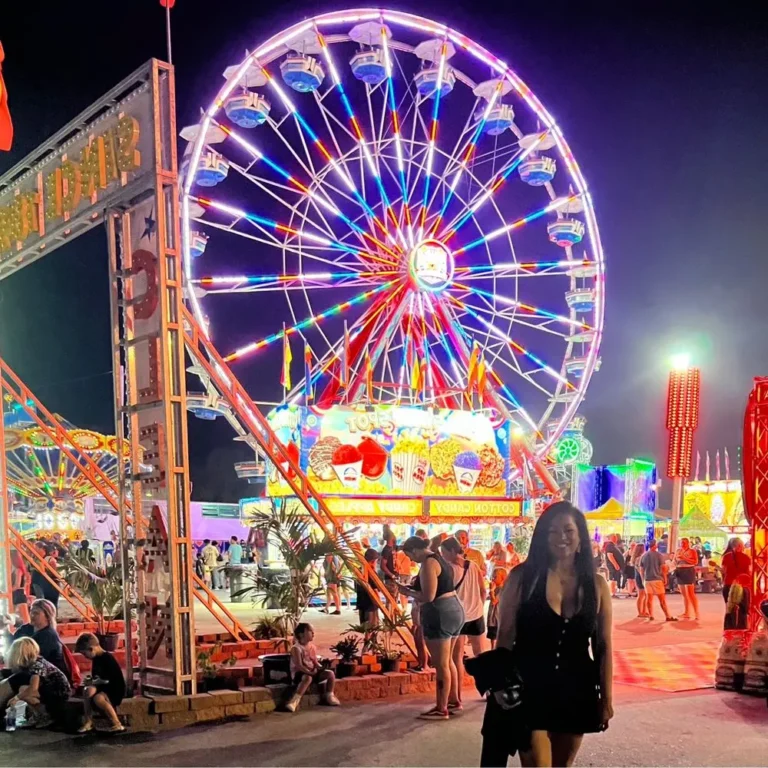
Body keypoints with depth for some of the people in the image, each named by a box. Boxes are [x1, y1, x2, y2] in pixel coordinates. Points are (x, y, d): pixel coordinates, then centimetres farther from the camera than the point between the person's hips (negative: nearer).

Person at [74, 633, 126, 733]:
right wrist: (91, 681, -2)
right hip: (103, 687, 8)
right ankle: (88, 722, -16)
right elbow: (96, 677, 19)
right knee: (88, 690, -21)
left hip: (116, 689, -8)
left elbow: (108, 680, -21)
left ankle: (117, 725, -25)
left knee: (98, 698, -34)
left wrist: (93, 682, -8)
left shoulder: (108, 658, -18)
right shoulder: (96, 659, 8)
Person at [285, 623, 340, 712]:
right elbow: (299, 666, -21)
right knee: (308, 678, -41)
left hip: (312, 672, 7)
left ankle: (329, 696, 10)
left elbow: (315, 662, 13)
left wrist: (320, 668, -8)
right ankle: (294, 701, -41)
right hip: (299, 673, -7)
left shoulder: (312, 647, 9)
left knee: (330, 673, -6)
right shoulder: (296, 648, -15)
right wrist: (310, 672, -26)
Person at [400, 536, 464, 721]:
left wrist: (408, 592, -8)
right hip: (453, 610, 10)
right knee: (448, 661, 21)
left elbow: (428, 596, -21)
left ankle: (441, 709, 4)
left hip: (439, 615, -10)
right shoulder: (439, 559, 14)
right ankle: (454, 700, 30)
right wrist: (414, 588, 13)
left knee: (440, 665, -3)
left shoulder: (428, 563, -16)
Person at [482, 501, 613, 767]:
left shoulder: (596, 585, 0)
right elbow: (504, 637, -4)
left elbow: (604, 646, 4)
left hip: (576, 693, 3)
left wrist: (606, 698, 3)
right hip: (528, 689, -3)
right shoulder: (522, 577, -7)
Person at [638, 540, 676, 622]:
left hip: (647, 579, 4)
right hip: (657, 579, -4)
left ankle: (651, 616, 7)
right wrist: (664, 578, 2)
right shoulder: (659, 555, -6)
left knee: (649, 598, 7)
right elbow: (664, 568, -9)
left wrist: (643, 580, 19)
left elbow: (641, 570, 11)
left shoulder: (643, 556, 8)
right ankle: (668, 616, 0)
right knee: (662, 599, -2)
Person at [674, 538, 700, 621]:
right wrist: (676, 559, -3)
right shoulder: (678, 551, 13)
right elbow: (675, 562, 18)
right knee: (684, 594, 10)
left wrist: (684, 558, -20)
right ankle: (686, 613, 15)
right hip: (680, 572, 6)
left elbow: (695, 562, -14)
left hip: (689, 572, -6)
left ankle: (696, 614, -13)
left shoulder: (692, 551, -3)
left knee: (691, 594, -13)